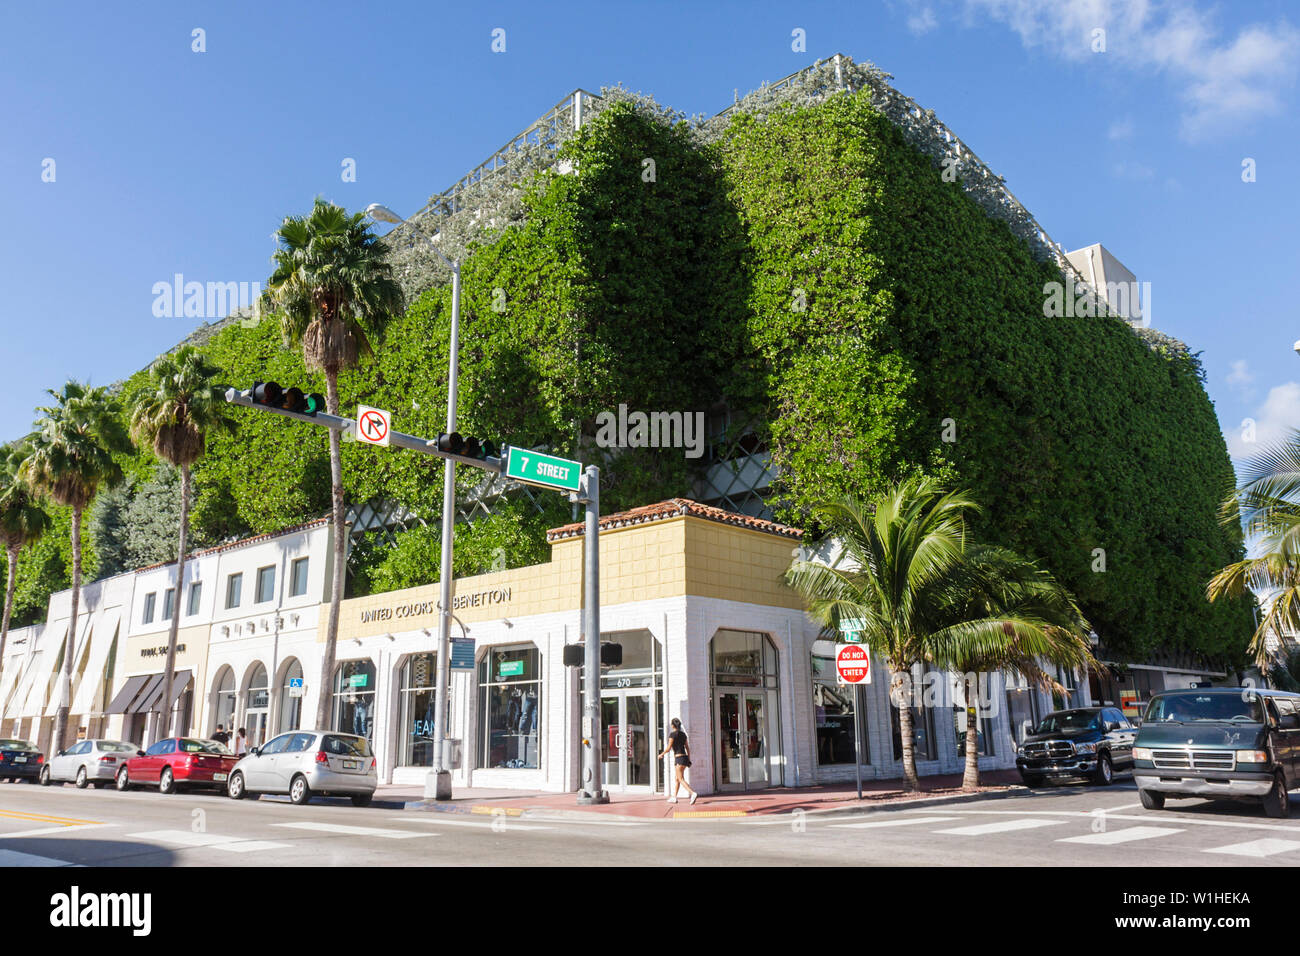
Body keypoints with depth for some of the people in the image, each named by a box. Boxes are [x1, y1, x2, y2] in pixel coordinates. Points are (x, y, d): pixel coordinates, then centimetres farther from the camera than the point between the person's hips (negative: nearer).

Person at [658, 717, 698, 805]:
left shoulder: (672, 734, -8)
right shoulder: (683, 734, 13)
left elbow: (668, 748, -10)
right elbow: (687, 747, 14)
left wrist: (661, 755, 5)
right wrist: (689, 759, 18)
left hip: (679, 758, -8)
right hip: (685, 757, 8)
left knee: (681, 780, -11)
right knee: (676, 778, 19)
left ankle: (693, 794, -28)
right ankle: (674, 797, 23)